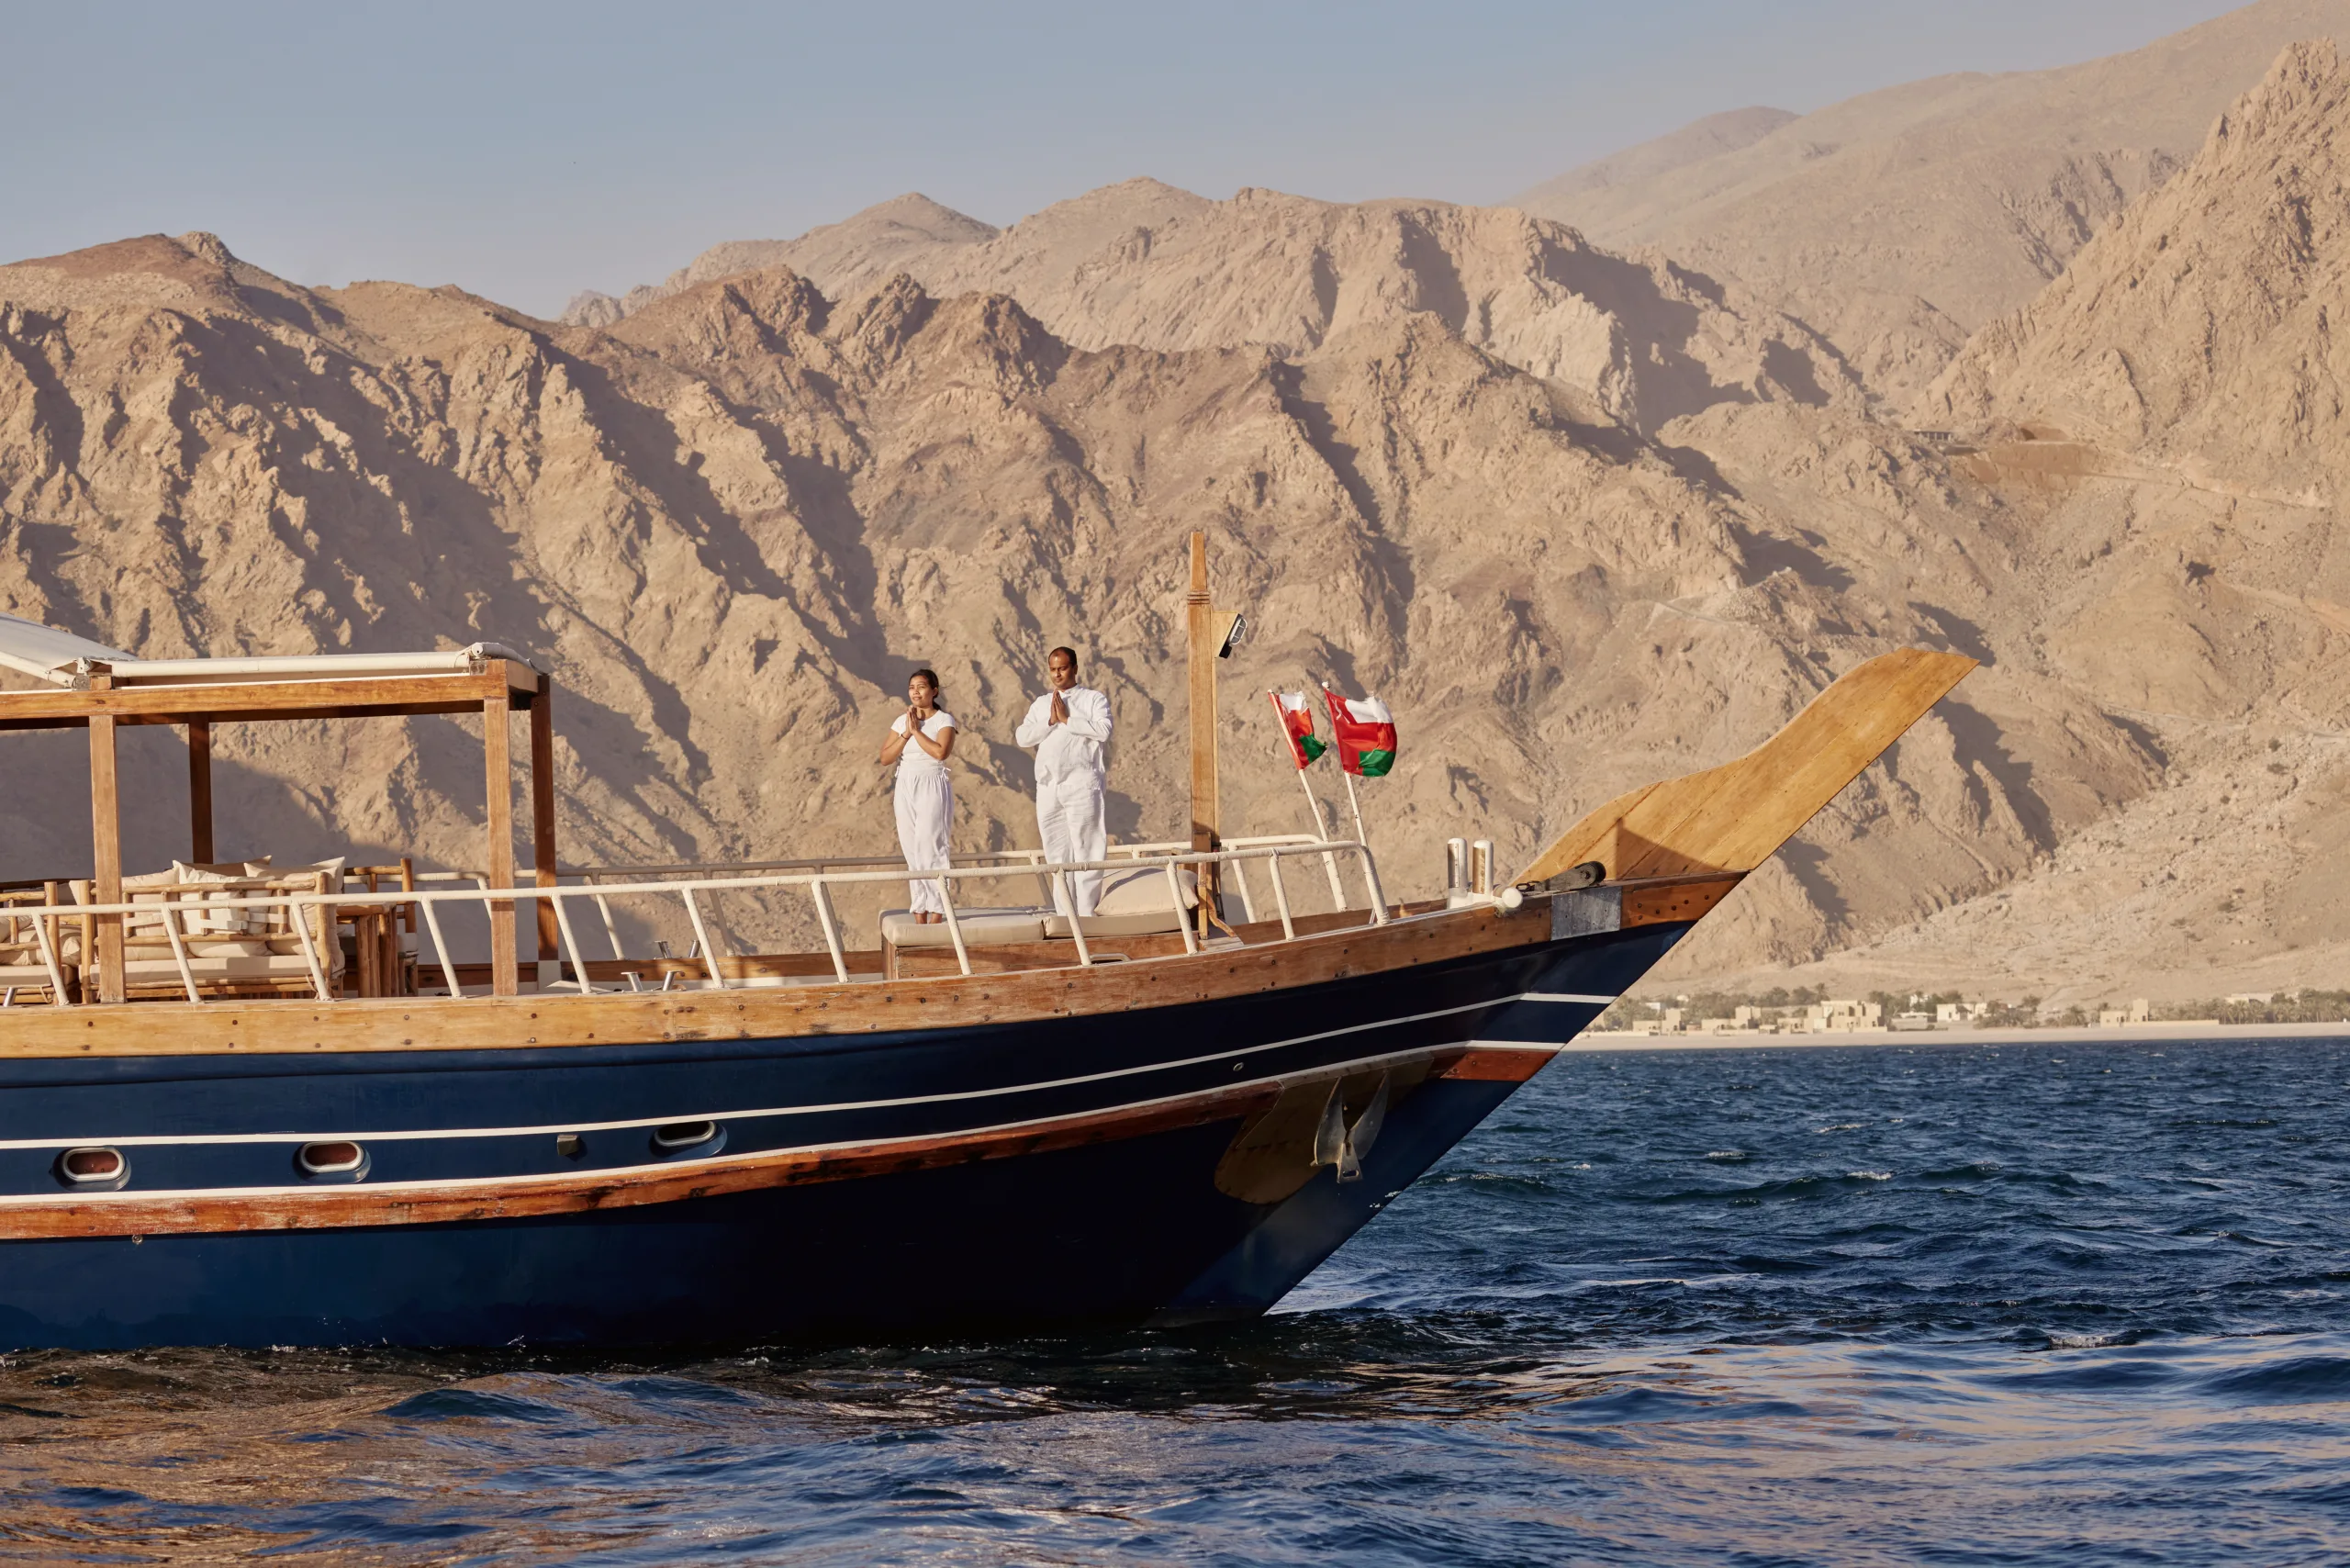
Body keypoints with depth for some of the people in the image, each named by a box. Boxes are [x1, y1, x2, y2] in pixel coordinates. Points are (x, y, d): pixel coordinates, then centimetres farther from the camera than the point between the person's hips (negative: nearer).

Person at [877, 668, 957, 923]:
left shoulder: (944, 720, -3)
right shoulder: (902, 721, 11)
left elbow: (940, 751, -20)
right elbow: (885, 758, 3)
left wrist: (917, 730, -11)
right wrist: (906, 734, -7)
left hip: (933, 789, -5)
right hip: (906, 789, 5)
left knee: (930, 848, -12)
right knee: (912, 852, 3)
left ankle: (936, 915, -12)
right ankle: (920, 919, 5)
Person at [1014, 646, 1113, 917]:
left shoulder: (1093, 699, 7)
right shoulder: (1040, 705, 20)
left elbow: (1104, 731, -10)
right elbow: (1023, 737, 7)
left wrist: (1068, 719, -7)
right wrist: (1051, 721, -4)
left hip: (1081, 785, -5)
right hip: (1048, 789, 5)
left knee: (1085, 852, -9)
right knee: (1057, 855, 5)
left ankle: (1086, 914, -10)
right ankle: (1064, 915, 7)